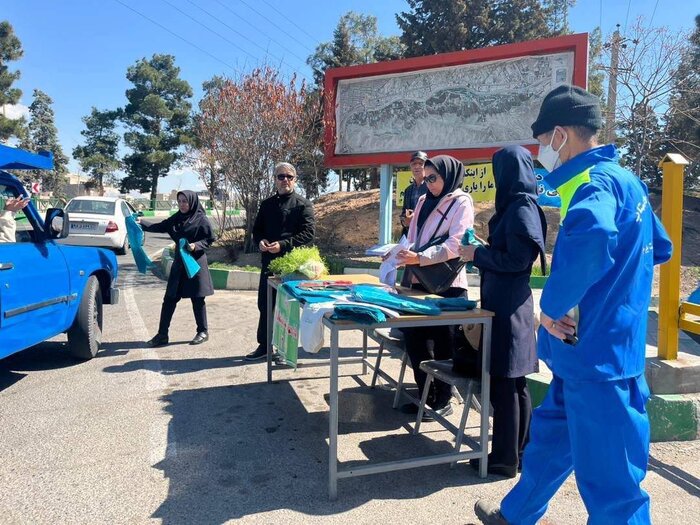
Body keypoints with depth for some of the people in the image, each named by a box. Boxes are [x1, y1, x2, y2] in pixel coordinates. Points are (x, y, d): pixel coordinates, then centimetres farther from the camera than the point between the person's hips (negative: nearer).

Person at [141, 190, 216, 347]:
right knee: (169, 299, 5)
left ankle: (203, 332, 19)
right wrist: (142, 224, -8)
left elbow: (210, 239, -7)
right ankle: (162, 334, 11)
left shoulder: (201, 219, -8)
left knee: (197, 299, 3)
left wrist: (196, 246, -22)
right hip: (179, 263, 6)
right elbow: (161, 227, 4)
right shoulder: (177, 218, 7)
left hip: (195, 263, -5)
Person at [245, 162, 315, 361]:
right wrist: (260, 241, -5)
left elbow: (308, 234, -11)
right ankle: (264, 345, 25)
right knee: (264, 305, 11)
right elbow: (257, 229, 18)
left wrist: (283, 245, -20)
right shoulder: (266, 204, 14)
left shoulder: (303, 204, -3)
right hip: (269, 262, 6)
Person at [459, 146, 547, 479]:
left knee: (503, 382, 0)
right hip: (504, 300, 10)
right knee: (515, 382, 16)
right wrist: (480, 251, 12)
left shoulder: (521, 209, -15)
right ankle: (521, 450, 29)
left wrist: (477, 255, -10)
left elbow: (516, 260, -19)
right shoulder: (515, 206, 13)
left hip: (507, 305, -10)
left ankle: (505, 458, 13)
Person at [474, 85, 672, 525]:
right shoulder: (622, 179, 13)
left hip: (597, 354, -11)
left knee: (609, 478, 3)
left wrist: (553, 305, -29)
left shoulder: (596, 182, -19)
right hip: (593, 348, 11)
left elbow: (590, 235, -43)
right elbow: (659, 247, 25)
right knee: (550, 436, 24)